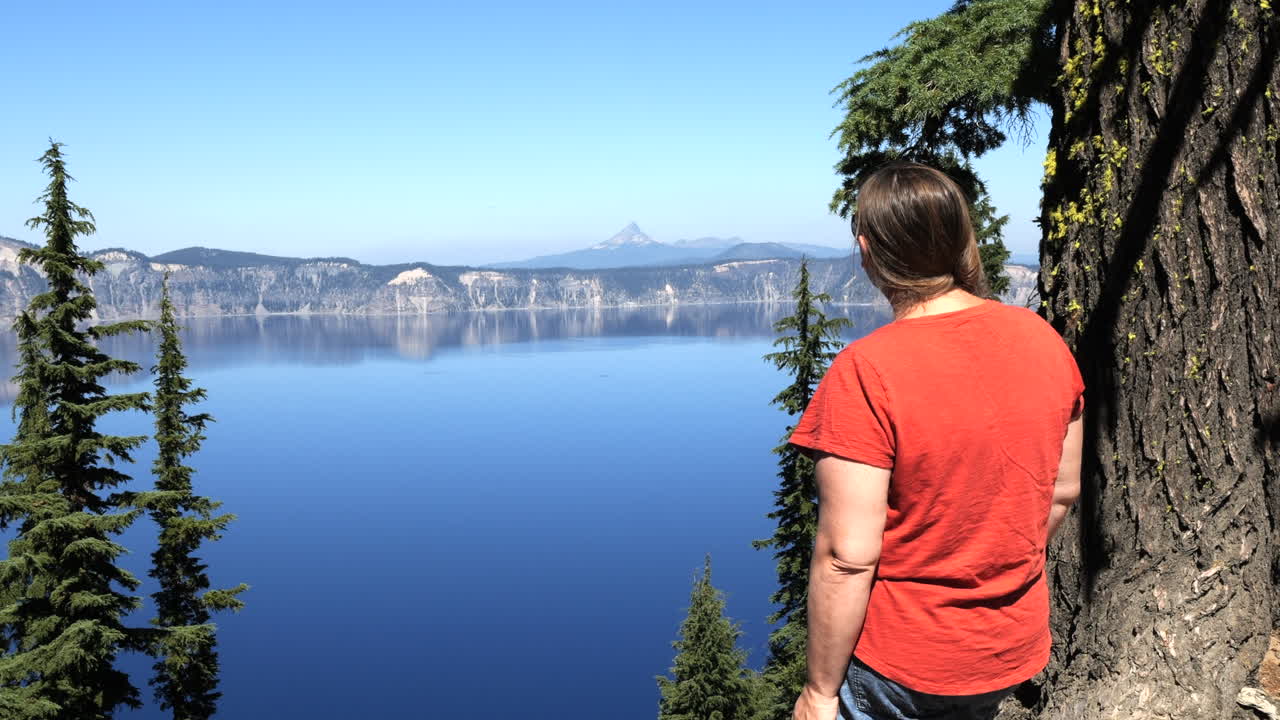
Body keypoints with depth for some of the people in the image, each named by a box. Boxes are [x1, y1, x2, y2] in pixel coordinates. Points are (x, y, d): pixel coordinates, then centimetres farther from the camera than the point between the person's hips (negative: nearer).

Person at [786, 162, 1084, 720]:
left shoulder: (864, 374, -25)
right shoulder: (1043, 339, -5)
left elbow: (847, 558, -24)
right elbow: (1063, 491, 6)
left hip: (901, 670, -6)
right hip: (1015, 650, 7)